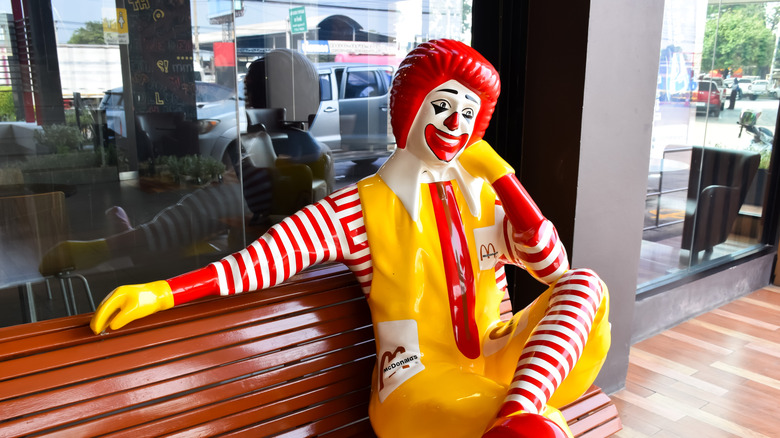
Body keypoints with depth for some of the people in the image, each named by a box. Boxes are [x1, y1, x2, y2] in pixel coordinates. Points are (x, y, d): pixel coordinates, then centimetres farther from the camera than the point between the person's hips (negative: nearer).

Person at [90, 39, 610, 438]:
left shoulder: (483, 194, 10)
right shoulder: (367, 206, -4)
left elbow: (552, 263, 0)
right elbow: (270, 253, -13)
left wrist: (500, 172, -3)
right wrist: (161, 292, -23)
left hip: (495, 364, 6)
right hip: (419, 376, -6)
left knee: (584, 282, -19)